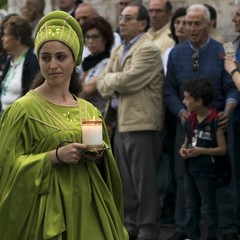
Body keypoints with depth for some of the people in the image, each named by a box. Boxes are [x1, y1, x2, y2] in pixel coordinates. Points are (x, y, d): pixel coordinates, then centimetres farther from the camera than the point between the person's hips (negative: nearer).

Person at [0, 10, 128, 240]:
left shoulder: (89, 110, 11)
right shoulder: (23, 109, -6)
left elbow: (104, 168, 17)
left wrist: (99, 156, -5)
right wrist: (55, 156, -19)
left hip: (88, 209, 5)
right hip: (47, 212, -5)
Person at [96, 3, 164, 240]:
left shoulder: (148, 50, -10)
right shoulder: (118, 51, 17)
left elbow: (127, 80, -19)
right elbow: (102, 82, 12)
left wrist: (109, 80, -1)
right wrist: (115, 85, -8)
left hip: (141, 123, -9)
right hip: (120, 122, 9)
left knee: (143, 179, -3)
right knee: (125, 179, 13)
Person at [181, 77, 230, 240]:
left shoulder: (215, 121, -16)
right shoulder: (190, 120, 6)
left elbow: (222, 149, -16)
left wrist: (200, 151, -22)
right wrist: (184, 149, -5)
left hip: (208, 171, -7)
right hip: (191, 169, 7)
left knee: (208, 207, 1)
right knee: (191, 206, 14)